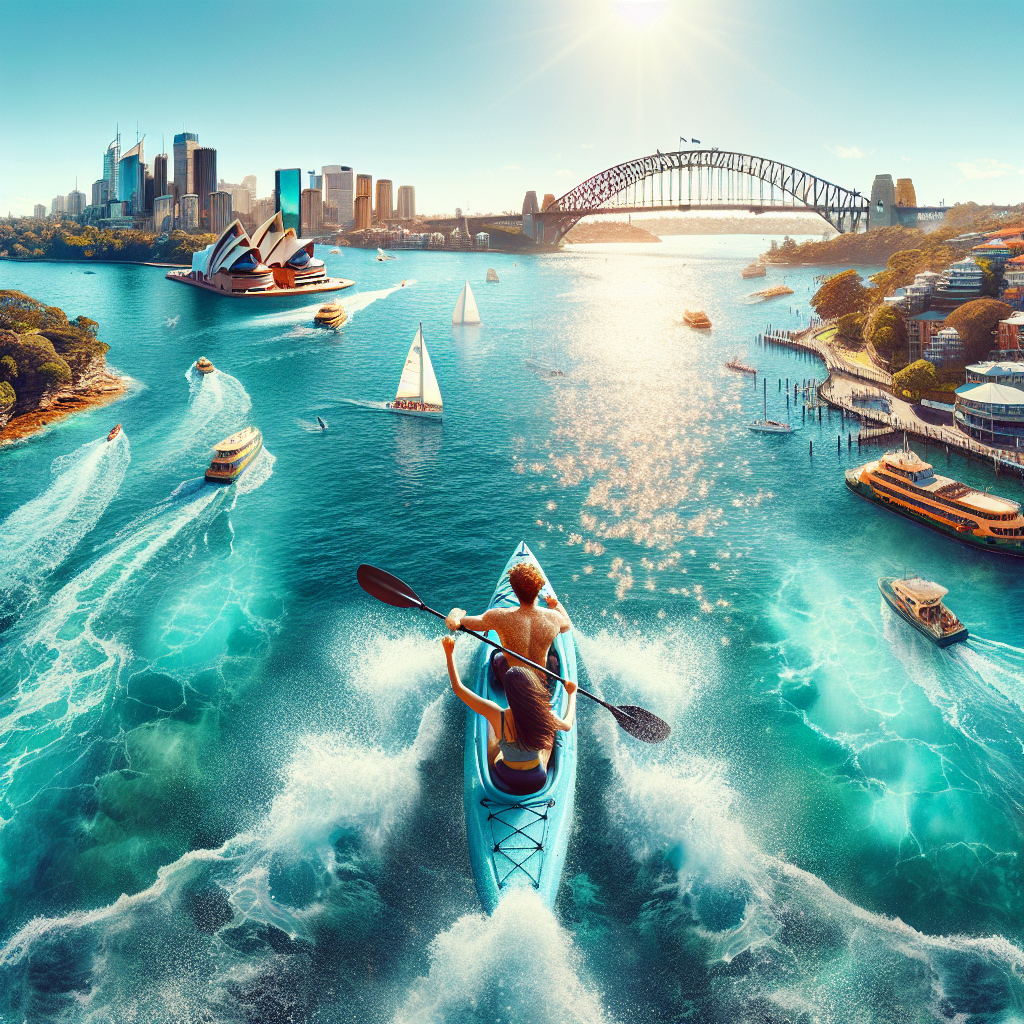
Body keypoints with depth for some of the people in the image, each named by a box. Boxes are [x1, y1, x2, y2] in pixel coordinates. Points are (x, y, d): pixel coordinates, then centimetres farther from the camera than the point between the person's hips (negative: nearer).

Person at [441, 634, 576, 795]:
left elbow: (458, 688, -21)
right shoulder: (546, 718, -27)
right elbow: (568, 725, 0)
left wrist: (449, 653, -14)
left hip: (505, 782, 0)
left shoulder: (497, 716, -31)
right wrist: (572, 694, 15)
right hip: (537, 783, 1)